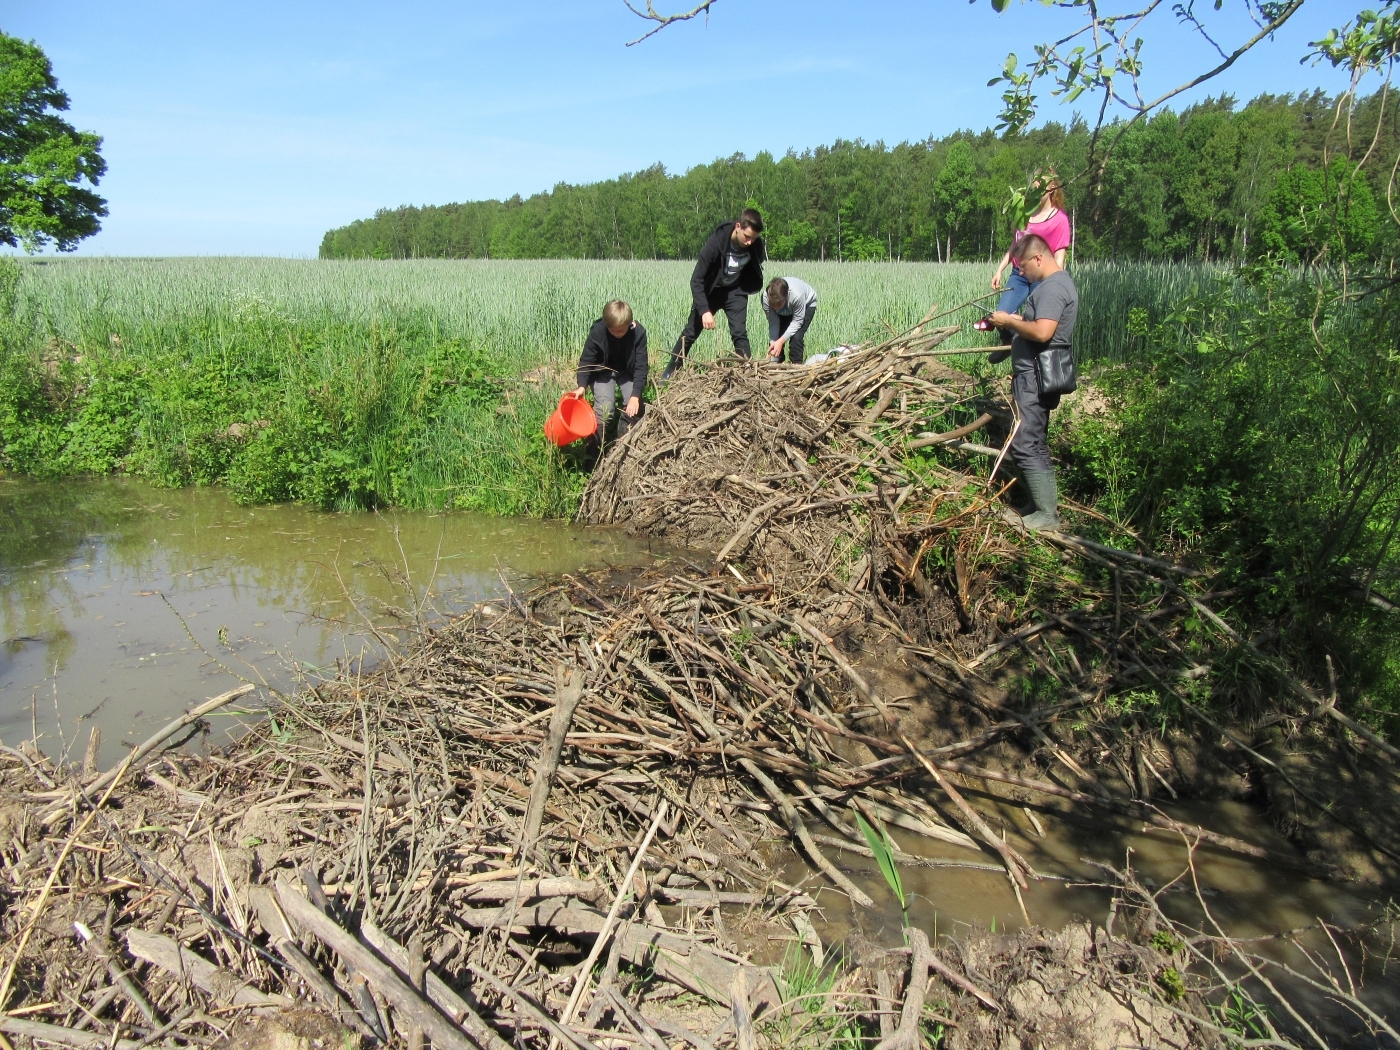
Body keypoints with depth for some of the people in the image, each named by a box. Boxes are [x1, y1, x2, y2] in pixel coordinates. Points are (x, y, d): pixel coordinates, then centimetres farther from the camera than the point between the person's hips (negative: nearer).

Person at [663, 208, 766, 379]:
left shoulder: (756, 245, -21)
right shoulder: (717, 242, -33)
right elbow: (696, 279, -31)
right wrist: (704, 310, -39)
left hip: (735, 291, 2)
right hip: (709, 290, -2)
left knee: (739, 333, -12)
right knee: (690, 333, 6)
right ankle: (670, 372, 19)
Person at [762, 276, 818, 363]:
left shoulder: (797, 295, -45)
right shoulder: (766, 299, -35)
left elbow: (797, 321, -32)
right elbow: (773, 323, -23)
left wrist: (781, 341, -38)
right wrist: (772, 343, -36)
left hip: (806, 304, -3)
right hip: (786, 310, 4)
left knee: (796, 337, -22)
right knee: (774, 336, -10)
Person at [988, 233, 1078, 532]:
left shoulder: (1053, 288, -17)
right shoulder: (1055, 283, 17)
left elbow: (1042, 332, -29)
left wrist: (1009, 321, -16)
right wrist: (1015, 321, 7)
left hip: (1036, 380, -11)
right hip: (1036, 376, 11)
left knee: (1026, 445, -9)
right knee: (1036, 444, 17)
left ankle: (1047, 515, -5)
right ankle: (1047, 504, 26)